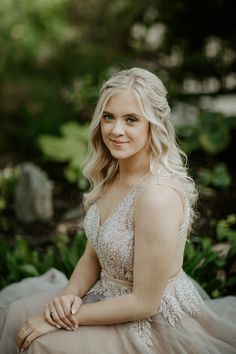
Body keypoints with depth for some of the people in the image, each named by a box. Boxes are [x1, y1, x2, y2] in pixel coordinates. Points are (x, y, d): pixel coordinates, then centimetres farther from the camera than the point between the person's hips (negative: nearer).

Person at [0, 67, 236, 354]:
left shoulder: (158, 195, -29)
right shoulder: (111, 174, -2)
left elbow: (144, 303, -25)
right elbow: (93, 255, 7)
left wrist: (56, 320, -18)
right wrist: (68, 295, -13)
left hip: (158, 322, -8)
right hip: (113, 297, 8)